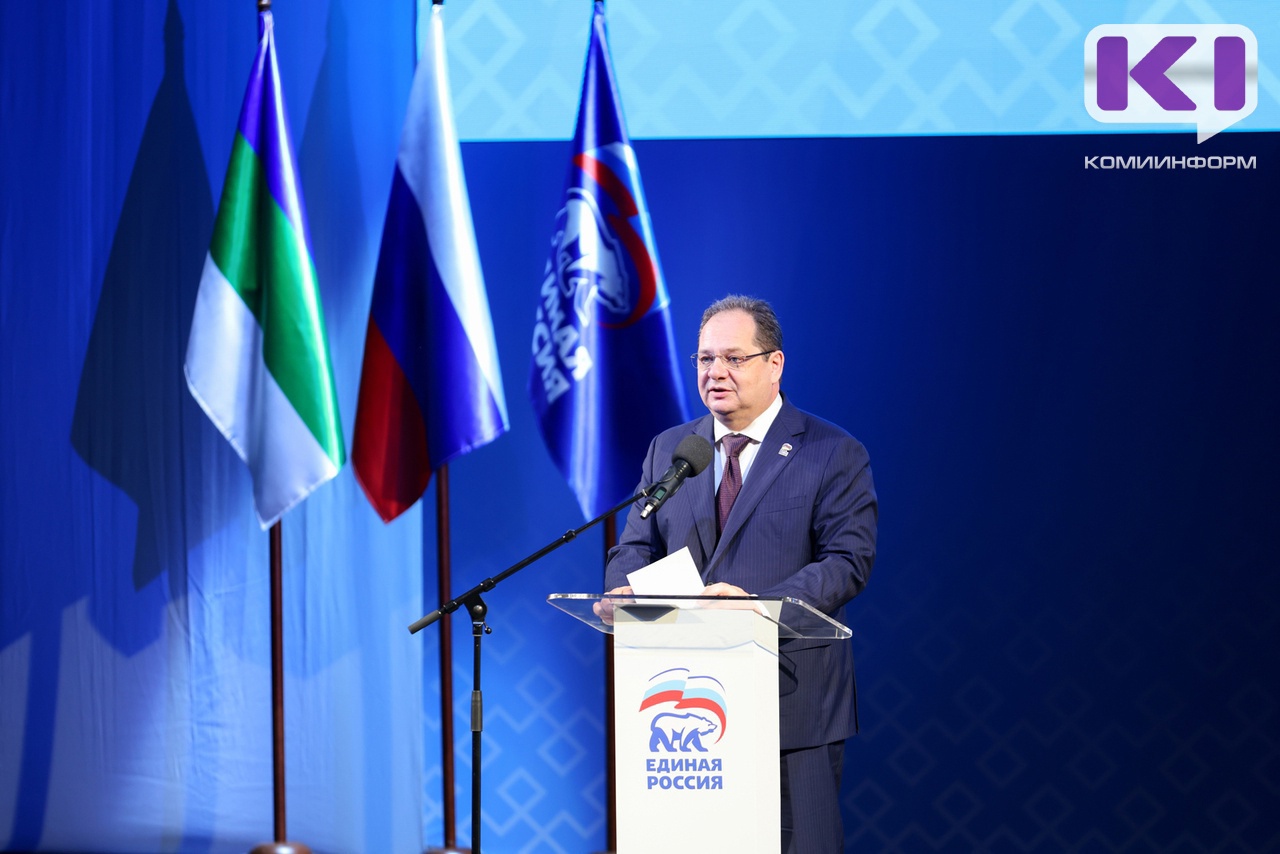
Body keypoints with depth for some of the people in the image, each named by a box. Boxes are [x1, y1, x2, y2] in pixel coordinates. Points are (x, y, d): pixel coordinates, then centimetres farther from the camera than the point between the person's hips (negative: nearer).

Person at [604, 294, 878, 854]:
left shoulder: (836, 455, 1)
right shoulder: (668, 450, 15)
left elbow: (849, 561, -9)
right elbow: (635, 547, 14)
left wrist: (760, 604, -23)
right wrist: (624, 591, -11)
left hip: (790, 699, -4)